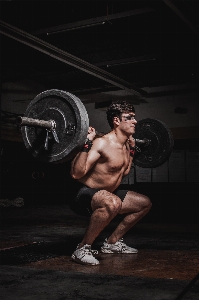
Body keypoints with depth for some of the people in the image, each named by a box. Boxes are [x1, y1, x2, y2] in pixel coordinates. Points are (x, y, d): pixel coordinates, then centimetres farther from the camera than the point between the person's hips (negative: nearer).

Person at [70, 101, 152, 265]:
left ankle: (112, 242, 22)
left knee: (145, 203, 16)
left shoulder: (125, 145, 6)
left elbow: (124, 172, 23)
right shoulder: (102, 143, -23)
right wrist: (86, 143, -37)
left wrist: (132, 149, 22)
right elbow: (76, 173, -32)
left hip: (107, 193, 10)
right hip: (85, 194, -10)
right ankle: (82, 249, -21)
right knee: (113, 204, -42)